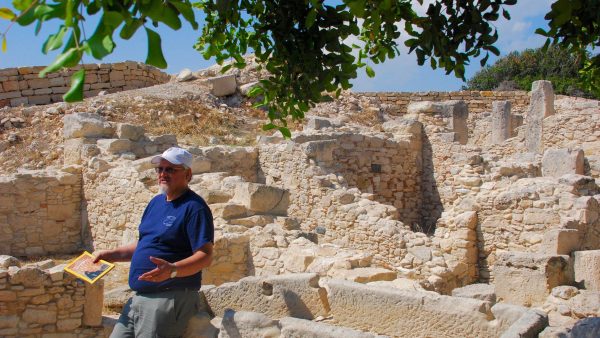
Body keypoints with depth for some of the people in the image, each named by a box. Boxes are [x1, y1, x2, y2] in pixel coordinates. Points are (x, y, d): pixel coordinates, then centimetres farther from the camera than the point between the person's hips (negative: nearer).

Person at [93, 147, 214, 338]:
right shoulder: (156, 202, 16)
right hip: (138, 298, 9)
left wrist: (172, 270, -35)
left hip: (170, 299, -9)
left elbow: (205, 256, -19)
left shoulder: (194, 207, -12)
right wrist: (112, 255, 13)